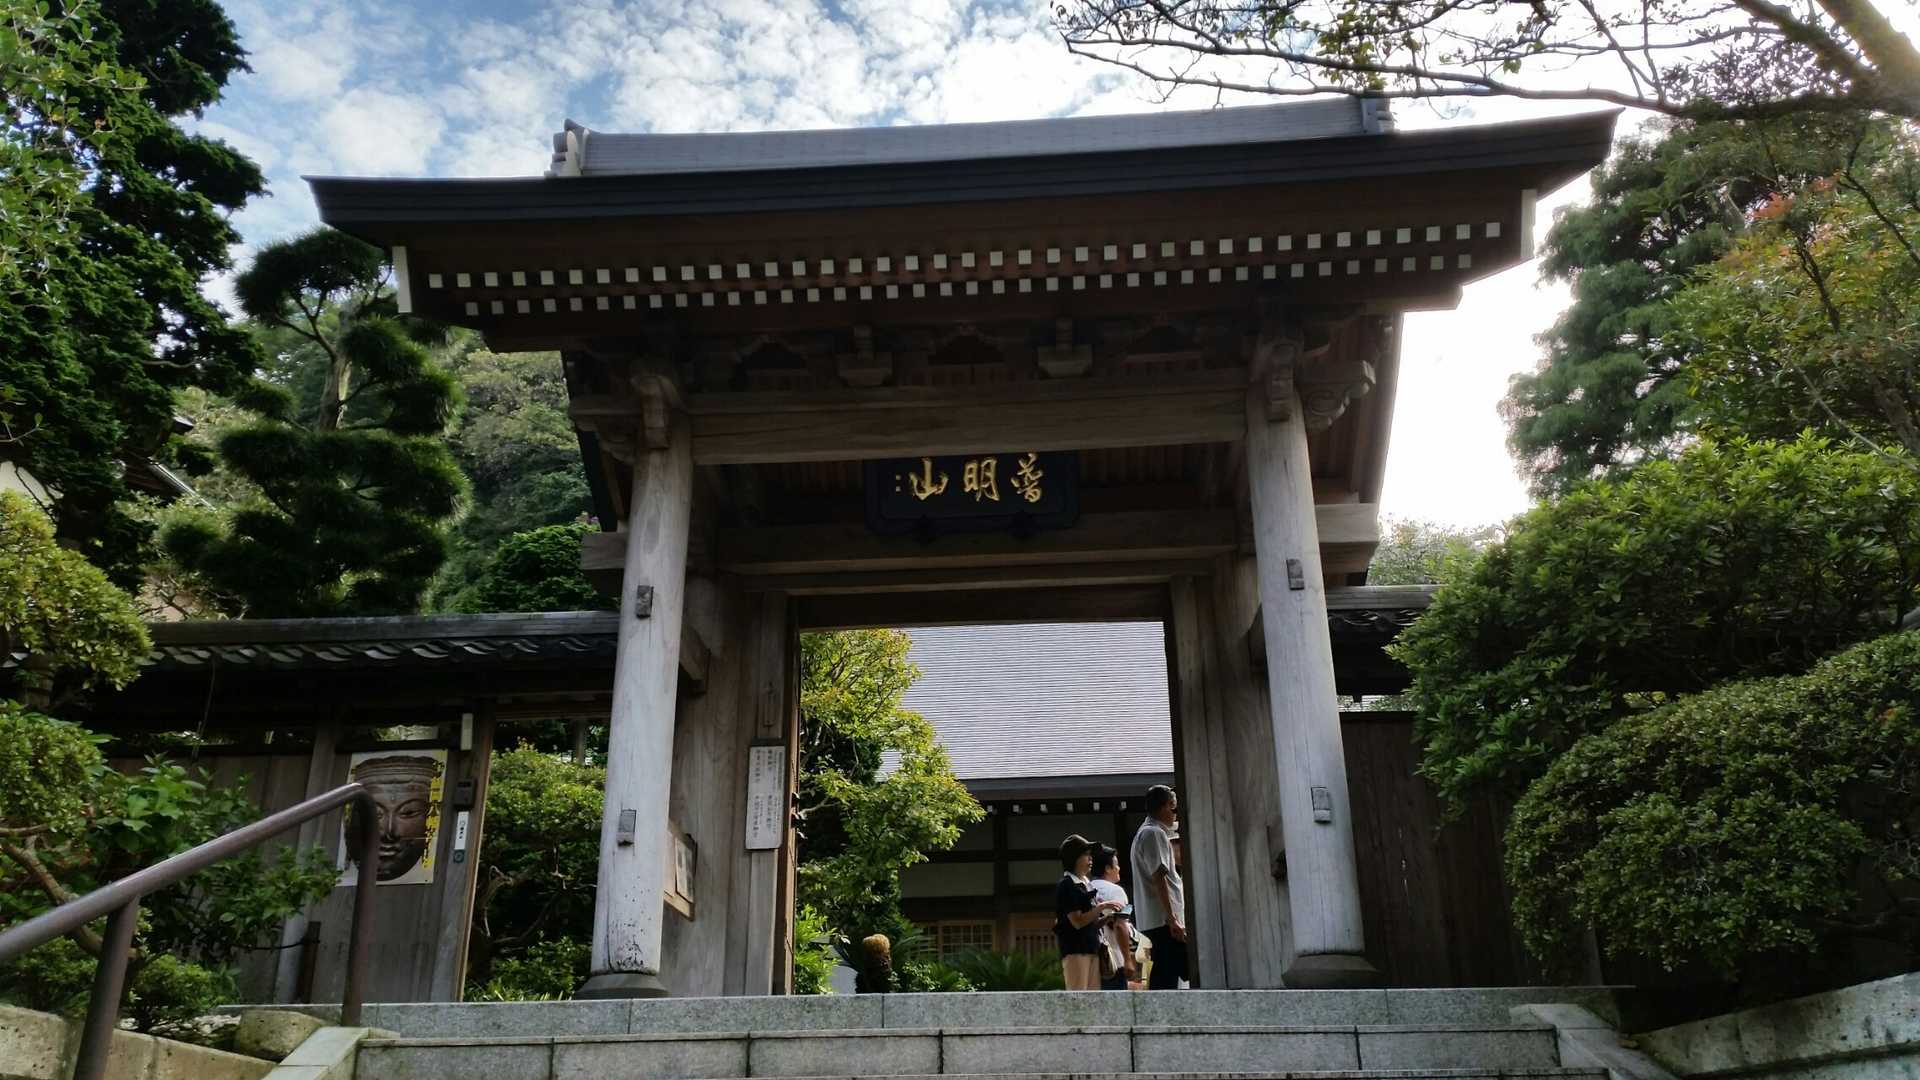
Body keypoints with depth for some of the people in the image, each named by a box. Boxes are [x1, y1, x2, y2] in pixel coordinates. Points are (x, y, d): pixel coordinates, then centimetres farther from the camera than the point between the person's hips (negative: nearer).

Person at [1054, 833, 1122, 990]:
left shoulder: (1087, 885, 18)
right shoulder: (1067, 886, -9)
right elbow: (1077, 921, -16)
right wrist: (1101, 907, -15)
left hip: (1092, 949, 9)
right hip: (1075, 950, -9)